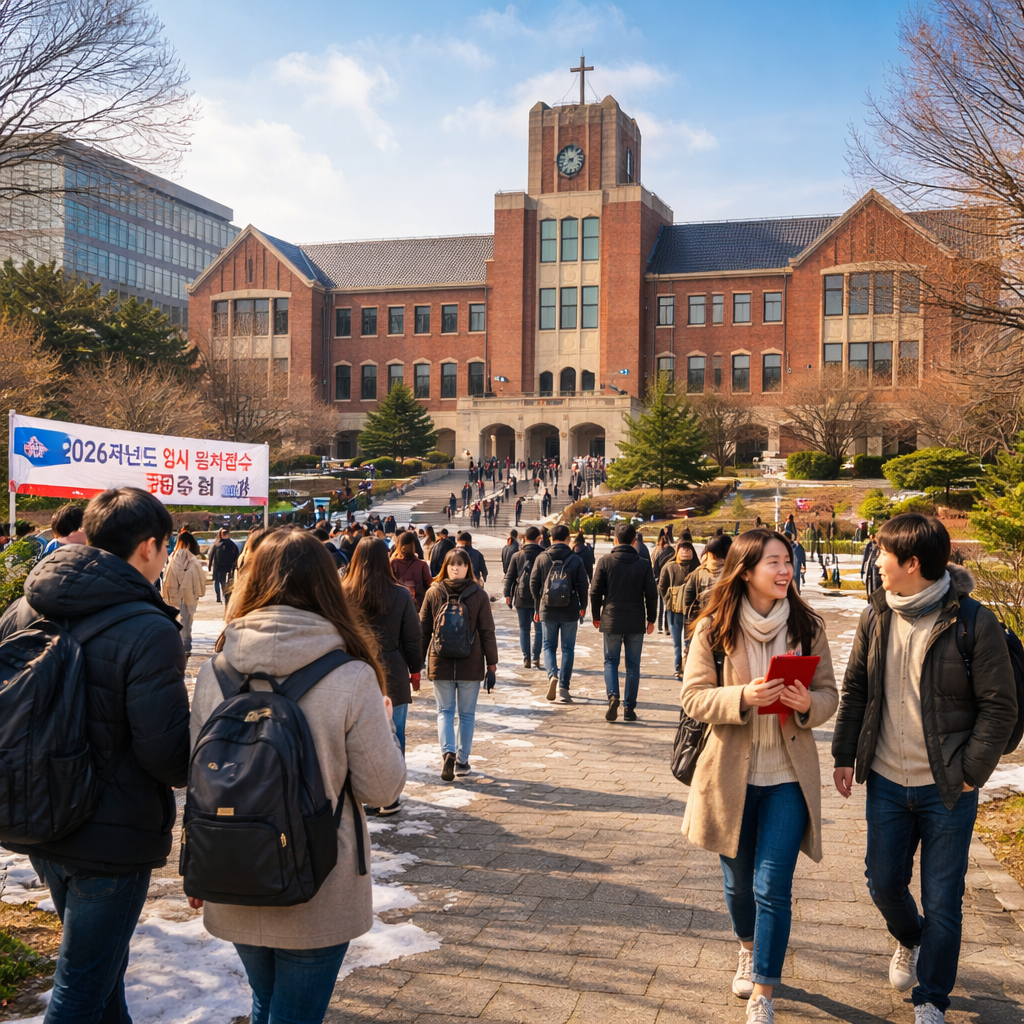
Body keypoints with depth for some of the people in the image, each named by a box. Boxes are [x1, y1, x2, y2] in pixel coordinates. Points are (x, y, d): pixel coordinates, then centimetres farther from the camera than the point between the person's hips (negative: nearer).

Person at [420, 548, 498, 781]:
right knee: (467, 713, 12)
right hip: (471, 664, -1)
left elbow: (423, 630, 3)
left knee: (445, 711, 11)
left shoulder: (433, 593, -3)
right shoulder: (479, 595, -7)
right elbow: (487, 632, -5)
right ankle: (462, 761, 16)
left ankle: (448, 753, -10)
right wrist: (491, 663, 3)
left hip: (440, 663, 1)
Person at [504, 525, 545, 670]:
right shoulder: (543, 555, -3)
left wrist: (506, 594, 5)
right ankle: (536, 658, -2)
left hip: (521, 598, 1)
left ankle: (526, 658, 5)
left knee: (524, 629, 9)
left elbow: (509, 576, 2)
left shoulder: (517, 555, 2)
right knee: (539, 629, 6)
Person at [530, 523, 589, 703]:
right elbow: (584, 585, -3)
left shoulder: (542, 559, -1)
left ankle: (552, 675, -12)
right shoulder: (576, 560, -4)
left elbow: (534, 584, 0)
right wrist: (583, 606, 12)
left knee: (549, 646, 14)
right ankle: (563, 687, 2)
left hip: (547, 611, 1)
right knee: (568, 649, 7)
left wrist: (537, 608, 11)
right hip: (570, 612, -1)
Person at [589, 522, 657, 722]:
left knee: (611, 661, 11)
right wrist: (651, 619, 12)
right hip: (636, 622, 1)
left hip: (611, 621, -1)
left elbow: (595, 591, -3)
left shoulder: (605, 561, -4)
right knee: (633, 664, 9)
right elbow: (651, 594, 0)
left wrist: (596, 616, 10)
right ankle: (629, 707, 8)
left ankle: (613, 695, -12)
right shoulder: (644, 564, -1)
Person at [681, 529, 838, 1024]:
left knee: (773, 887, -5)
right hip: (731, 773, 0)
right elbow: (692, 695, -7)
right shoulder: (713, 629, -6)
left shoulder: (807, 626, -2)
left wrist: (808, 703, -19)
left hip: (788, 777, 0)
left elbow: (829, 693, 4)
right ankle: (750, 948, 47)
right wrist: (743, 697, -24)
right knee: (738, 880, 17)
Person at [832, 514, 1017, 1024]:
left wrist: (970, 772, -12)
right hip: (887, 783, 5)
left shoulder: (973, 622, -14)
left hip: (947, 790, -4)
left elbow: (999, 707, -10)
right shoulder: (876, 617, 1)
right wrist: (845, 754, 4)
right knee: (883, 883, 15)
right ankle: (909, 941, 47)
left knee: (942, 901, 4)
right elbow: (855, 689, 10)